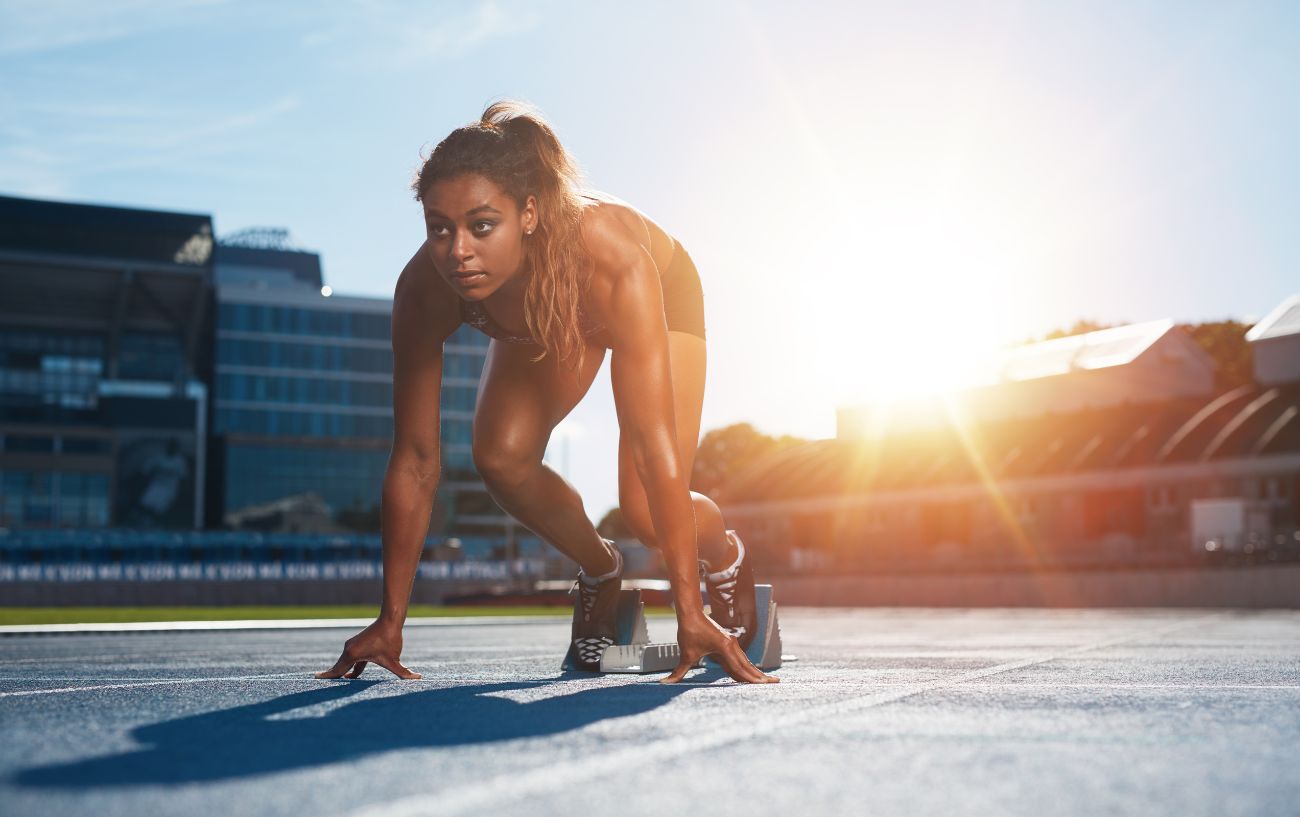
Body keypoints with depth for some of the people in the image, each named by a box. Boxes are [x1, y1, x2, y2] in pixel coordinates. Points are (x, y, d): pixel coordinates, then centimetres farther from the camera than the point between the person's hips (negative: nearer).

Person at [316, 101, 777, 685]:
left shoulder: (612, 262, -46)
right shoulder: (425, 290, -35)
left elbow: (654, 446, -46)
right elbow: (414, 461, -28)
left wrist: (690, 614, -46)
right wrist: (390, 622, -25)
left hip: (663, 292, -3)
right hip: (541, 325, 3)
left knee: (644, 511, -18)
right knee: (501, 459, -22)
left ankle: (725, 556, 19)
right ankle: (599, 570, 9)